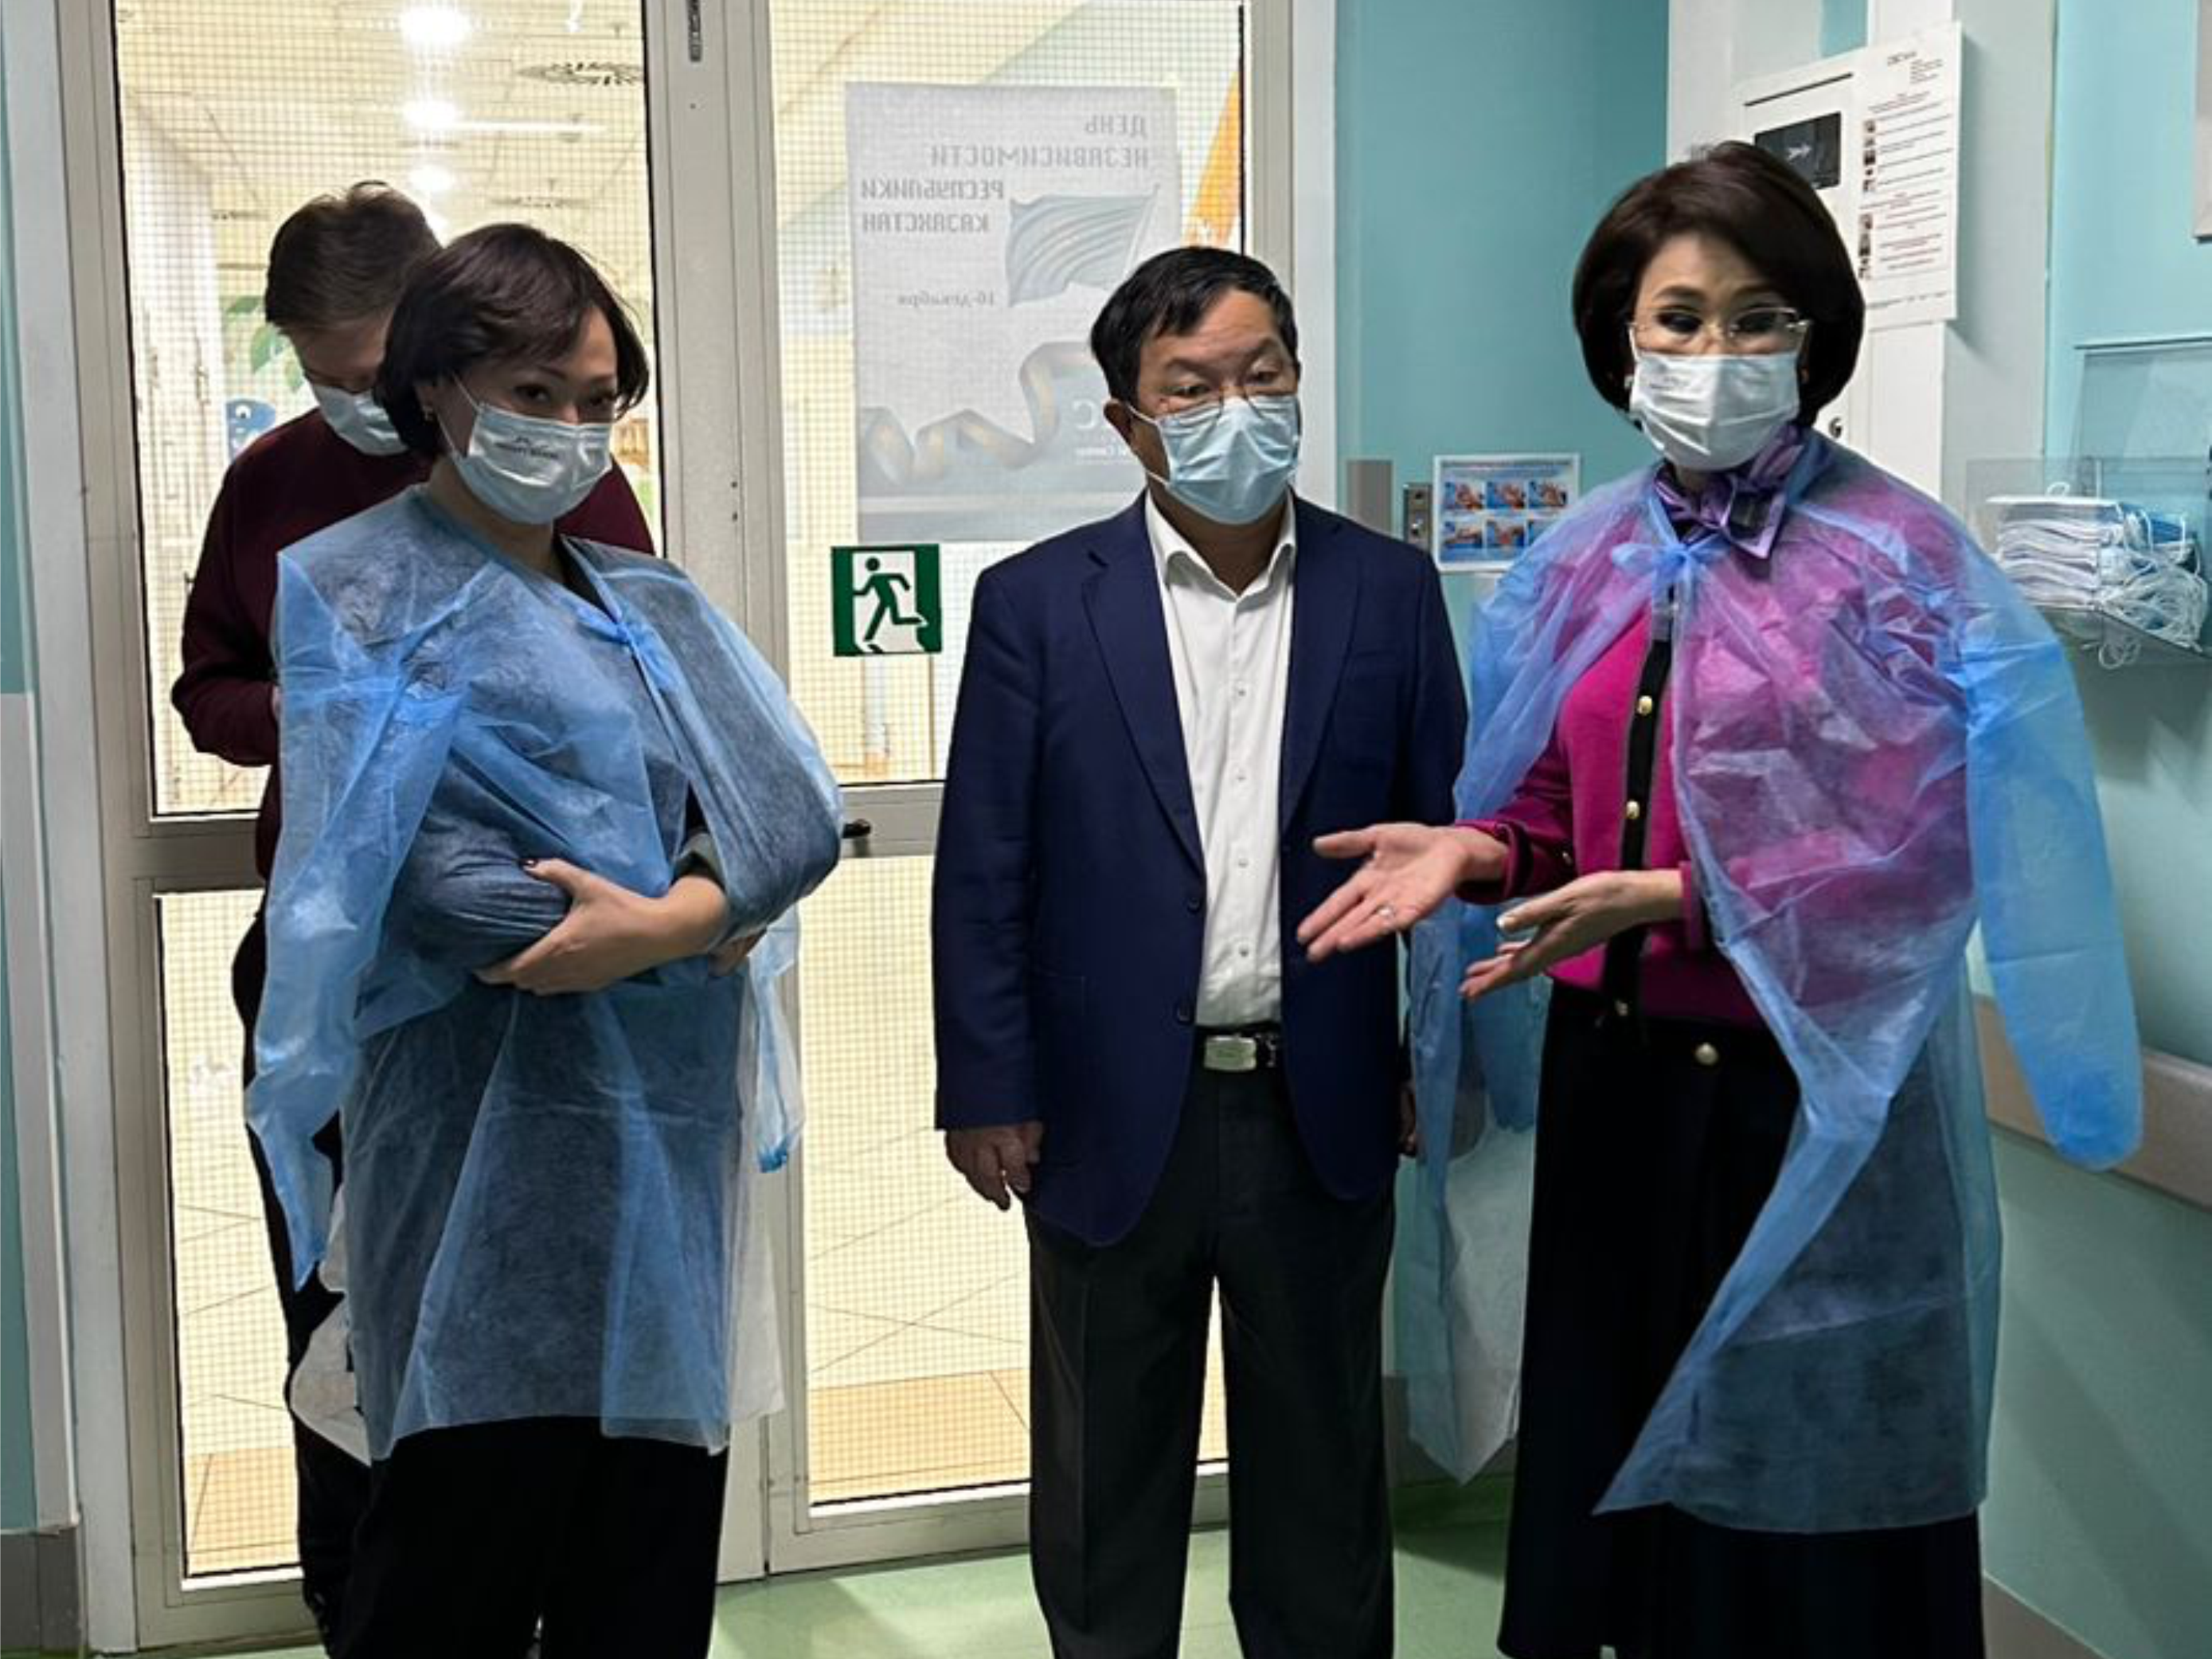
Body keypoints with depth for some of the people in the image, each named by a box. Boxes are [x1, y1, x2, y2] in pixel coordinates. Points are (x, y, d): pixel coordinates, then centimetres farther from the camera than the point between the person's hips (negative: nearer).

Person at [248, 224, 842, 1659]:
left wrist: (666, 921, -17)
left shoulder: (651, 607, 16)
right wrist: (702, 931, -11)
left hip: (670, 1128, 6)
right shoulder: (361, 593, -1)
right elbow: (408, 864, -15)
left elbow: (797, 815, 3)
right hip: (496, 1139, -6)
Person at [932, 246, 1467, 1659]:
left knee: (1322, 1468, 16)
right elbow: (985, 868, -2)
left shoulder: (1389, 591, 2)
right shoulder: (1038, 603, -2)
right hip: (1114, 1119, -1)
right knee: (1105, 1486, 13)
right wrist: (987, 1090, -5)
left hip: (1322, 1118, 1)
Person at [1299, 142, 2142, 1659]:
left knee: (1798, 1500, 6)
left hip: (1811, 1094, -5)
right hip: (1615, 1080, 5)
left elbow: (1912, 848, -15)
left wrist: (1681, 898, -24)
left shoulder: (1899, 561, -9)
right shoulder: (1585, 564, 7)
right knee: (1619, 1452, 16)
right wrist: (1476, 853, -7)